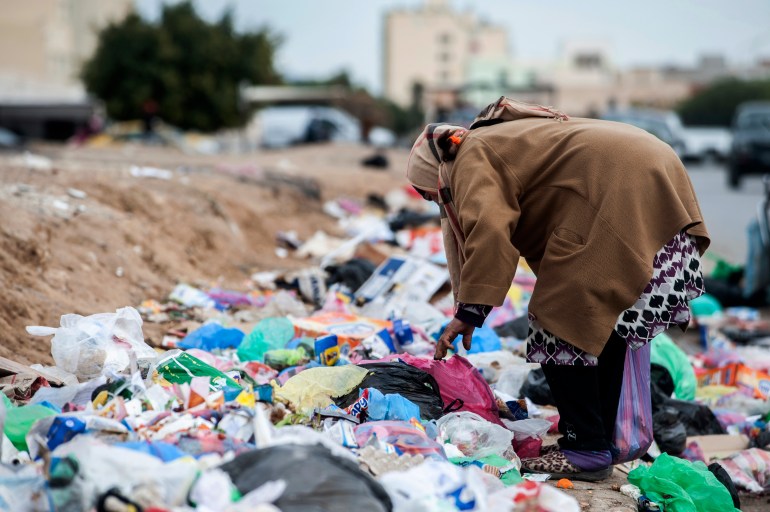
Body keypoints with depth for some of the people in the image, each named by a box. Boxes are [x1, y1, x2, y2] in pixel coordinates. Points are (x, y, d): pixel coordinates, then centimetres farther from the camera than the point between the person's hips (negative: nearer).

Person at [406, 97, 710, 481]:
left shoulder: (472, 160, -1)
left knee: (560, 322, -5)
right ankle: (601, 435, 28)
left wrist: (470, 310, -20)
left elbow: (488, 230, -20)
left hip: (621, 196, -11)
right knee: (603, 319, 19)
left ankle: (586, 450, -3)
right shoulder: (501, 140, 30)